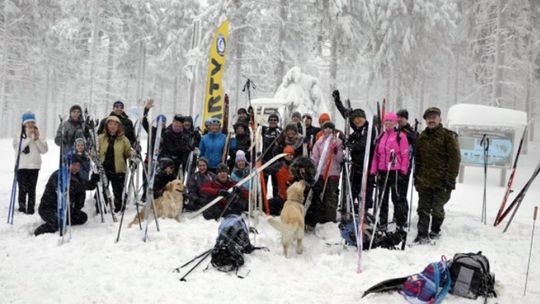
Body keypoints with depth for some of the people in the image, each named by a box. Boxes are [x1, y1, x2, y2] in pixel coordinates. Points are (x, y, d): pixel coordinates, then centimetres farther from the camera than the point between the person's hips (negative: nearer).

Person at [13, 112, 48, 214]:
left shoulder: (38, 135, 9)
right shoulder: (19, 136, 3)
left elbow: (44, 150, 3)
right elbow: (18, 148, -12)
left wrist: (37, 139, -8)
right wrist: (29, 138, -15)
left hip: (34, 166, 2)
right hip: (21, 166, -1)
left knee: (32, 189, 3)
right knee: (22, 189, -2)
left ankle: (31, 208, 8)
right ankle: (22, 207, 9)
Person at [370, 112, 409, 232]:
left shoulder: (400, 136, -2)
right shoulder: (381, 137, 15)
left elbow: (405, 155, -6)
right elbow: (376, 155, 15)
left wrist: (403, 170, -12)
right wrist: (373, 170, 10)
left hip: (395, 171, -6)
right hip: (382, 172, 6)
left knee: (397, 198, -3)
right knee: (382, 198, 11)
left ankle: (400, 224, 6)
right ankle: (382, 223, 21)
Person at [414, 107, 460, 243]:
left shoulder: (448, 135, -3)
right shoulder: (422, 137, 13)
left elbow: (455, 158, -8)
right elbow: (417, 159, 20)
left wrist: (450, 178, -14)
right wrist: (416, 177, 14)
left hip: (441, 181, -4)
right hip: (424, 181, 4)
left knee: (437, 209, 6)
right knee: (423, 209, 2)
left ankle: (435, 231, 26)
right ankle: (422, 235, 7)